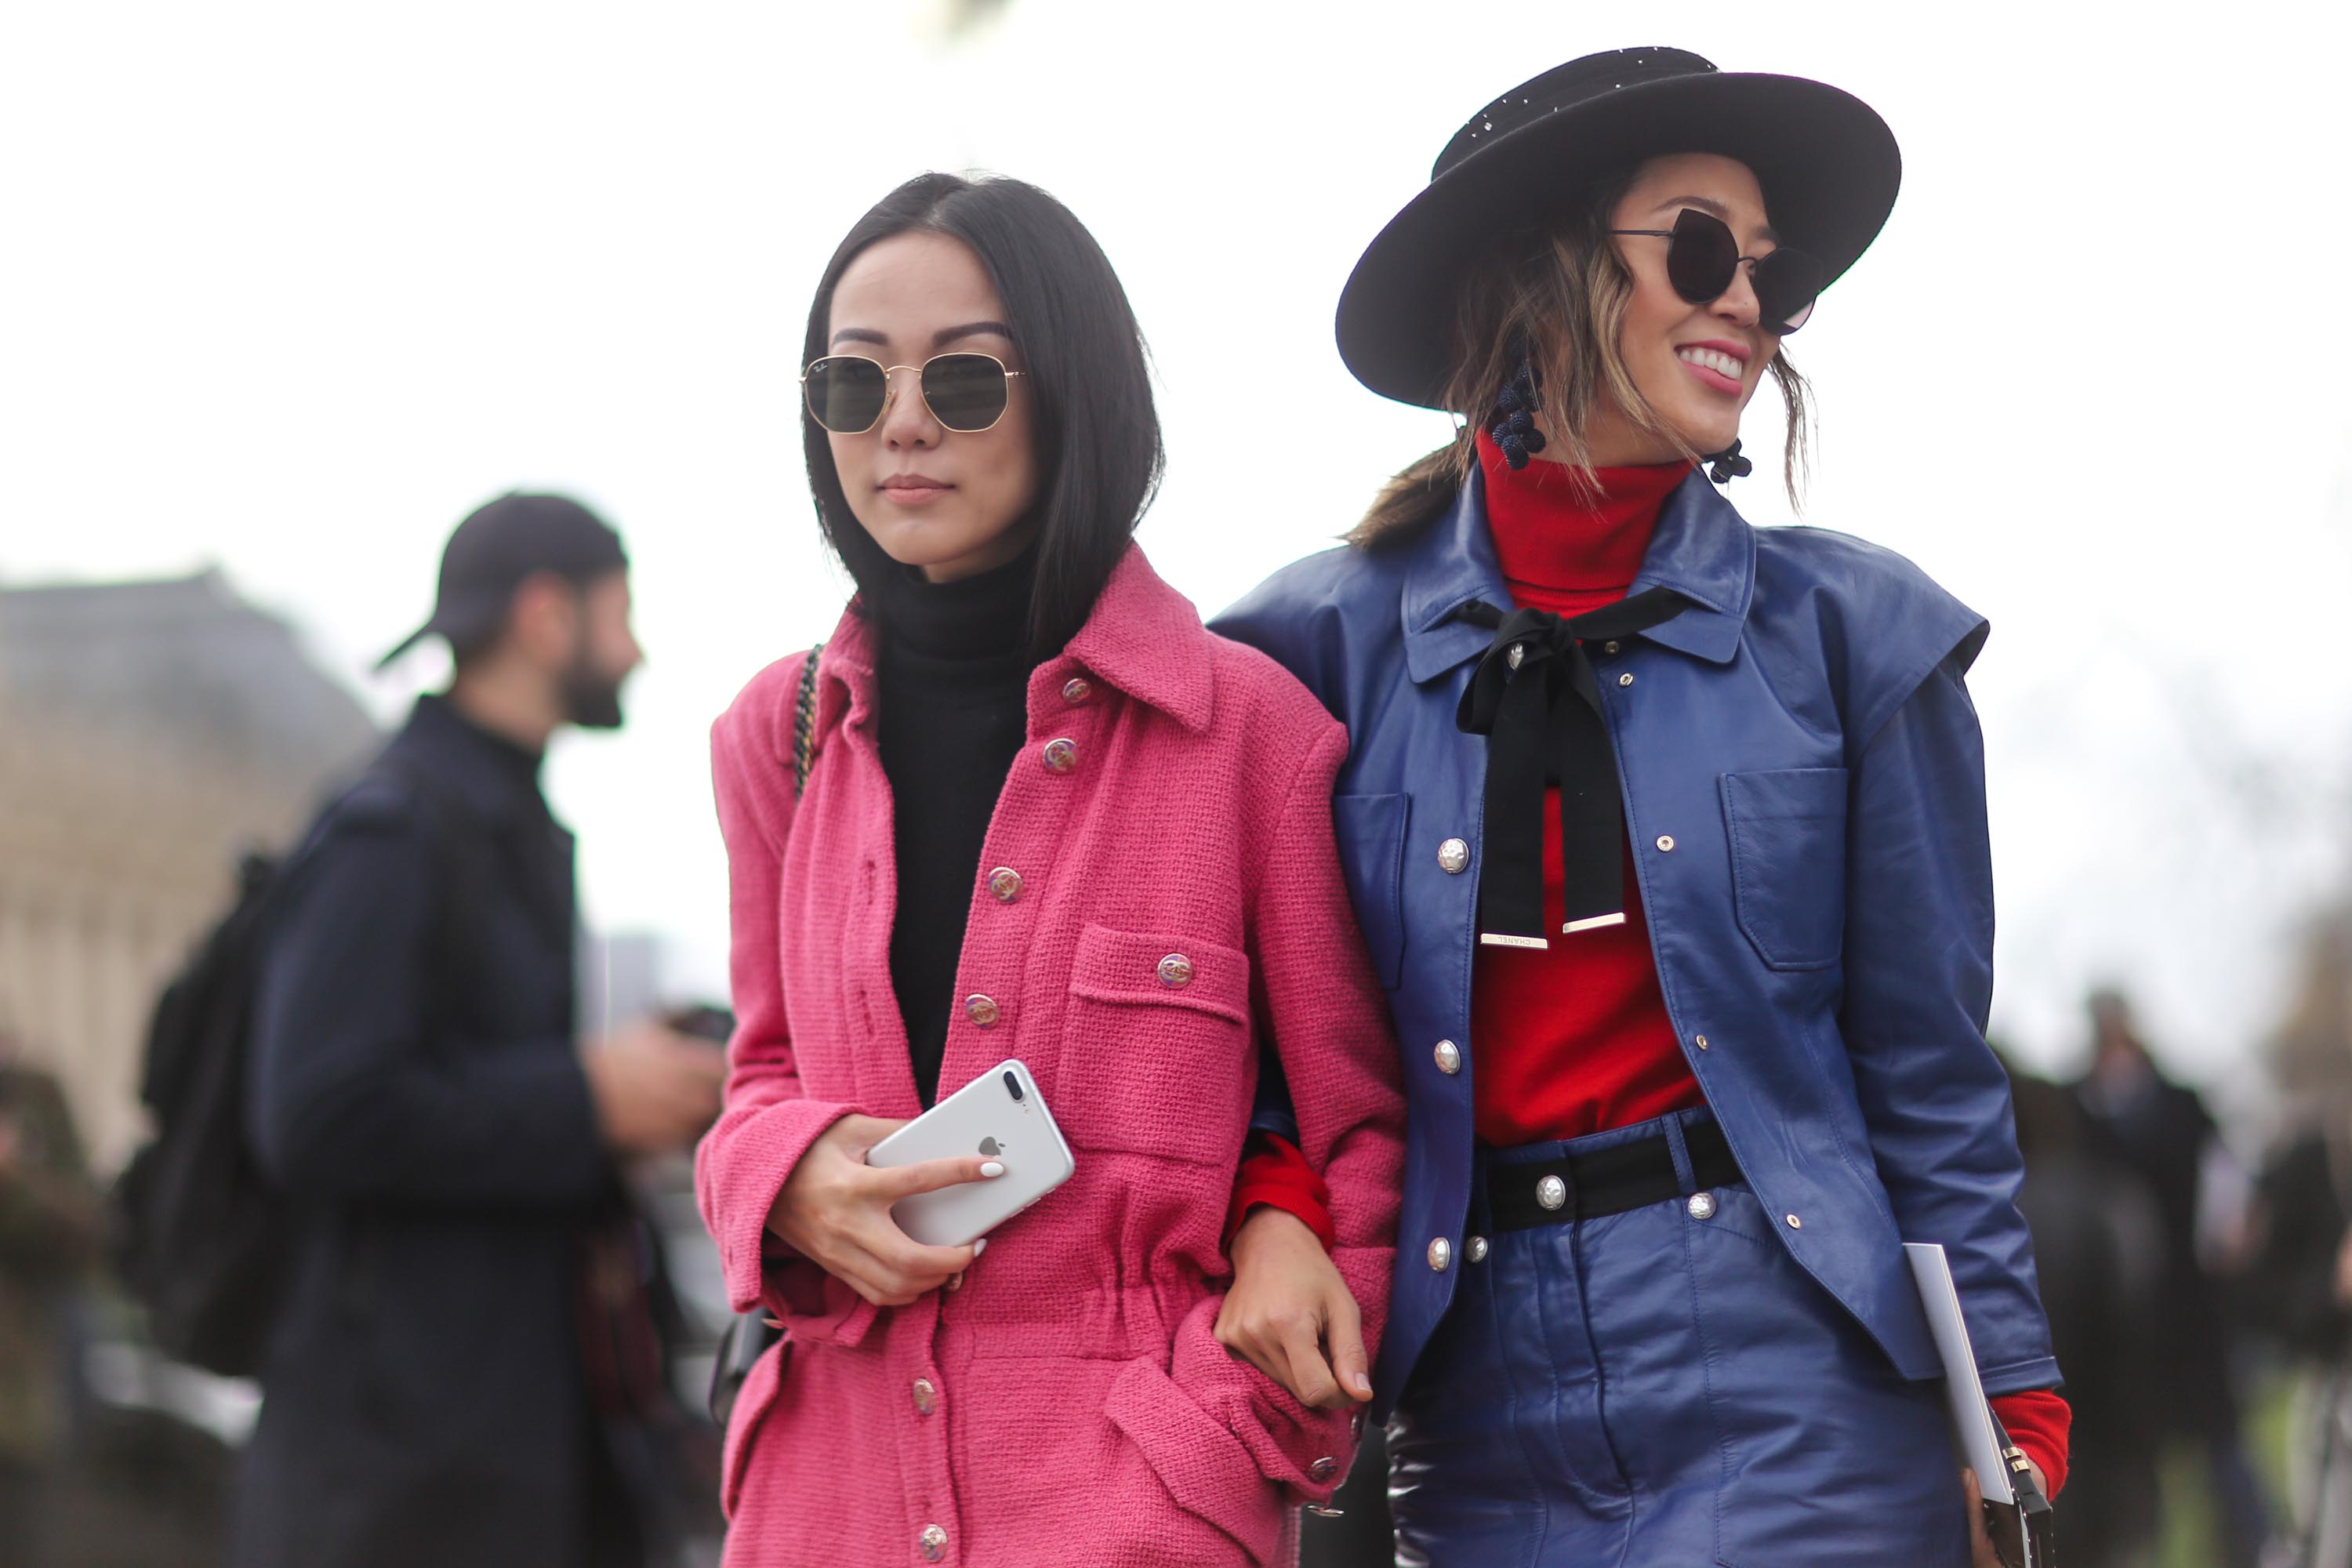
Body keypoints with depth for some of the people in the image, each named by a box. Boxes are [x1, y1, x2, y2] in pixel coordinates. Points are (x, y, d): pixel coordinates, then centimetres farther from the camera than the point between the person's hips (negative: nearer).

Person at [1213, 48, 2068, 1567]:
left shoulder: (1850, 632, 3)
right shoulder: (1329, 646, 4)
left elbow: (1928, 1075, 4)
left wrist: (2014, 1424, 0)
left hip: (1794, 1403, -1)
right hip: (1477, 1425, 1)